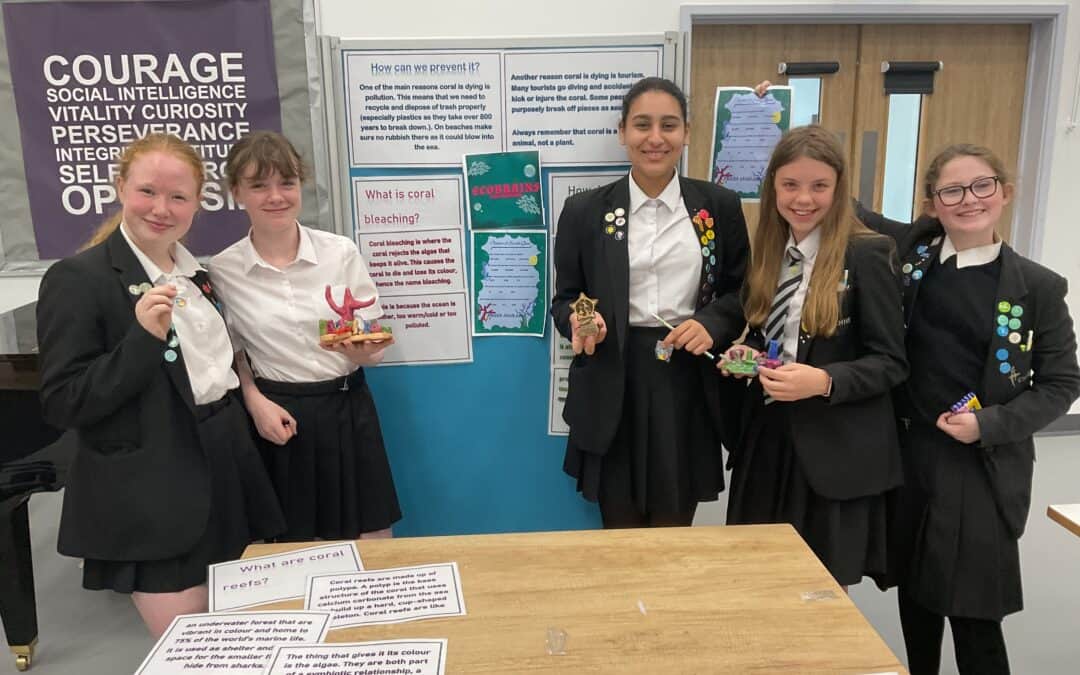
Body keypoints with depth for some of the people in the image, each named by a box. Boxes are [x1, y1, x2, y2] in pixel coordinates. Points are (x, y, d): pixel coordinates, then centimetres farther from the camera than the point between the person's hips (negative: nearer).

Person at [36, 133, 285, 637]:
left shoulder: (197, 273, 9)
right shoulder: (77, 279, -12)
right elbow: (61, 406, -16)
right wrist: (144, 337, -26)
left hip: (226, 473, 7)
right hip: (153, 502, -7)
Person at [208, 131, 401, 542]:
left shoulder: (341, 252, -8)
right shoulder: (223, 270, -5)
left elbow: (374, 346, -2)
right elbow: (231, 351, 8)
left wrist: (360, 351, -24)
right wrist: (255, 402, -8)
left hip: (347, 411, 0)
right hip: (277, 416, 0)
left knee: (373, 548, 11)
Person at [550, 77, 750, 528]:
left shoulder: (720, 206, 4)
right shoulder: (584, 211, 1)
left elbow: (744, 290, 8)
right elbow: (564, 298, 5)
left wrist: (712, 323, -12)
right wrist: (580, 321, -17)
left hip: (689, 381, 1)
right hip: (614, 384, -1)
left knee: (675, 534, 14)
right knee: (620, 533, 13)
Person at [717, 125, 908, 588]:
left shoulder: (867, 256, -12)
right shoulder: (770, 251, 7)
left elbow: (890, 362, -11)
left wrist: (825, 381, -27)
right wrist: (746, 354, -4)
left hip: (835, 448, -5)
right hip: (768, 436, 6)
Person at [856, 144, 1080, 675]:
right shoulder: (907, 251, -1)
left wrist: (991, 425, -13)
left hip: (983, 469, -3)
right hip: (907, 456, 3)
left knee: (974, 612, 4)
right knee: (914, 596, 18)